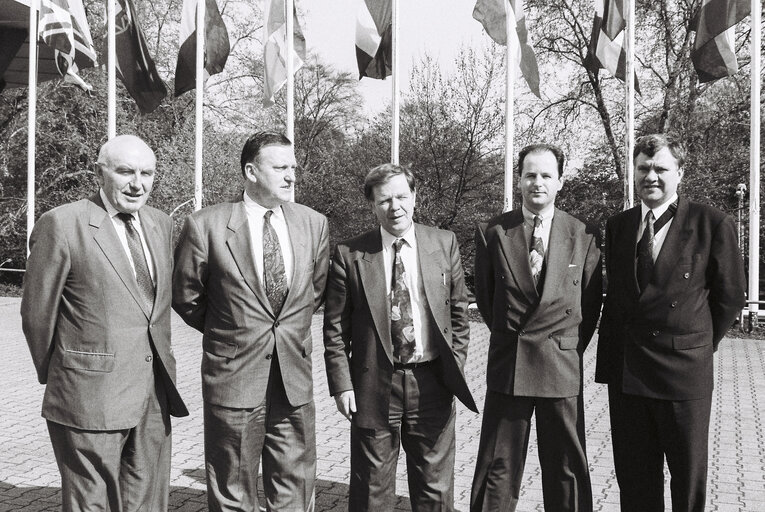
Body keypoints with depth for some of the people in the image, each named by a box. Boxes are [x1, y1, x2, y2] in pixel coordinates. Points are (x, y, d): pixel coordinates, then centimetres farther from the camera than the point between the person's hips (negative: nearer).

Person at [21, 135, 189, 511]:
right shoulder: (61, 224, -9)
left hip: (155, 396, 6)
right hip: (91, 397, -5)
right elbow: (37, 313, -3)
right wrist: (54, 375, 7)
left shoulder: (160, 225, 10)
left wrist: (160, 363, 15)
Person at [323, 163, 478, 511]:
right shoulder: (349, 255, -4)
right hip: (374, 385, -1)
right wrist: (341, 384, -6)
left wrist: (455, 366, 3)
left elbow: (458, 312, 8)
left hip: (432, 382, 2)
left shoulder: (444, 244, 3)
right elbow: (335, 328, -1)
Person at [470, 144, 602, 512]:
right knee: (497, 469, 8)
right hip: (507, 366, 0)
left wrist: (571, 350, 8)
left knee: (567, 469, 10)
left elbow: (592, 301, 8)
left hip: (563, 369, 0)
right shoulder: (492, 232, 0)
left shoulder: (584, 236, 1)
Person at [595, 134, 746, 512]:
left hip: (684, 370, -4)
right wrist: (609, 359, 7)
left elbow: (730, 296, 1)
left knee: (689, 478, 10)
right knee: (633, 480, 14)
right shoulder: (617, 226, 7)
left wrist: (700, 345, 5)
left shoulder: (712, 225, -6)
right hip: (625, 370, 4)